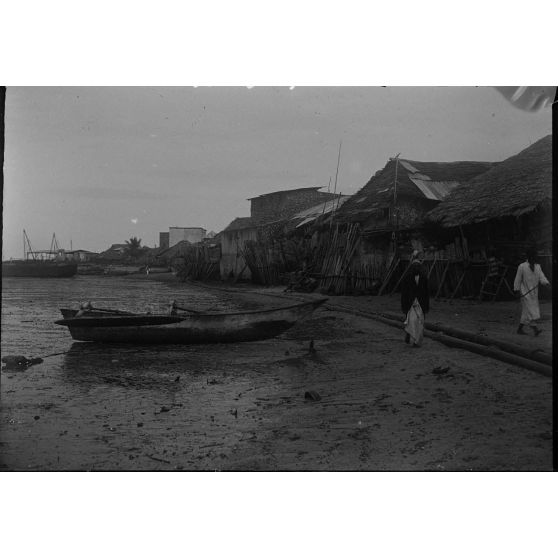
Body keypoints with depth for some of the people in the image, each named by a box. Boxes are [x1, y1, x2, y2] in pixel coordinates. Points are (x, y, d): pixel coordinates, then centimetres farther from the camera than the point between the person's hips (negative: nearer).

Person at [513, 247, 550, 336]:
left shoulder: (537, 267, 9)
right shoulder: (522, 266, -6)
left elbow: (542, 277, -2)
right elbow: (518, 279, -3)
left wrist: (546, 282, -23)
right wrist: (517, 291, -6)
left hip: (534, 294, 6)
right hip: (525, 293, -6)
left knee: (526, 312, 10)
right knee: (530, 311, -13)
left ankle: (520, 329, 20)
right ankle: (535, 329, -20)